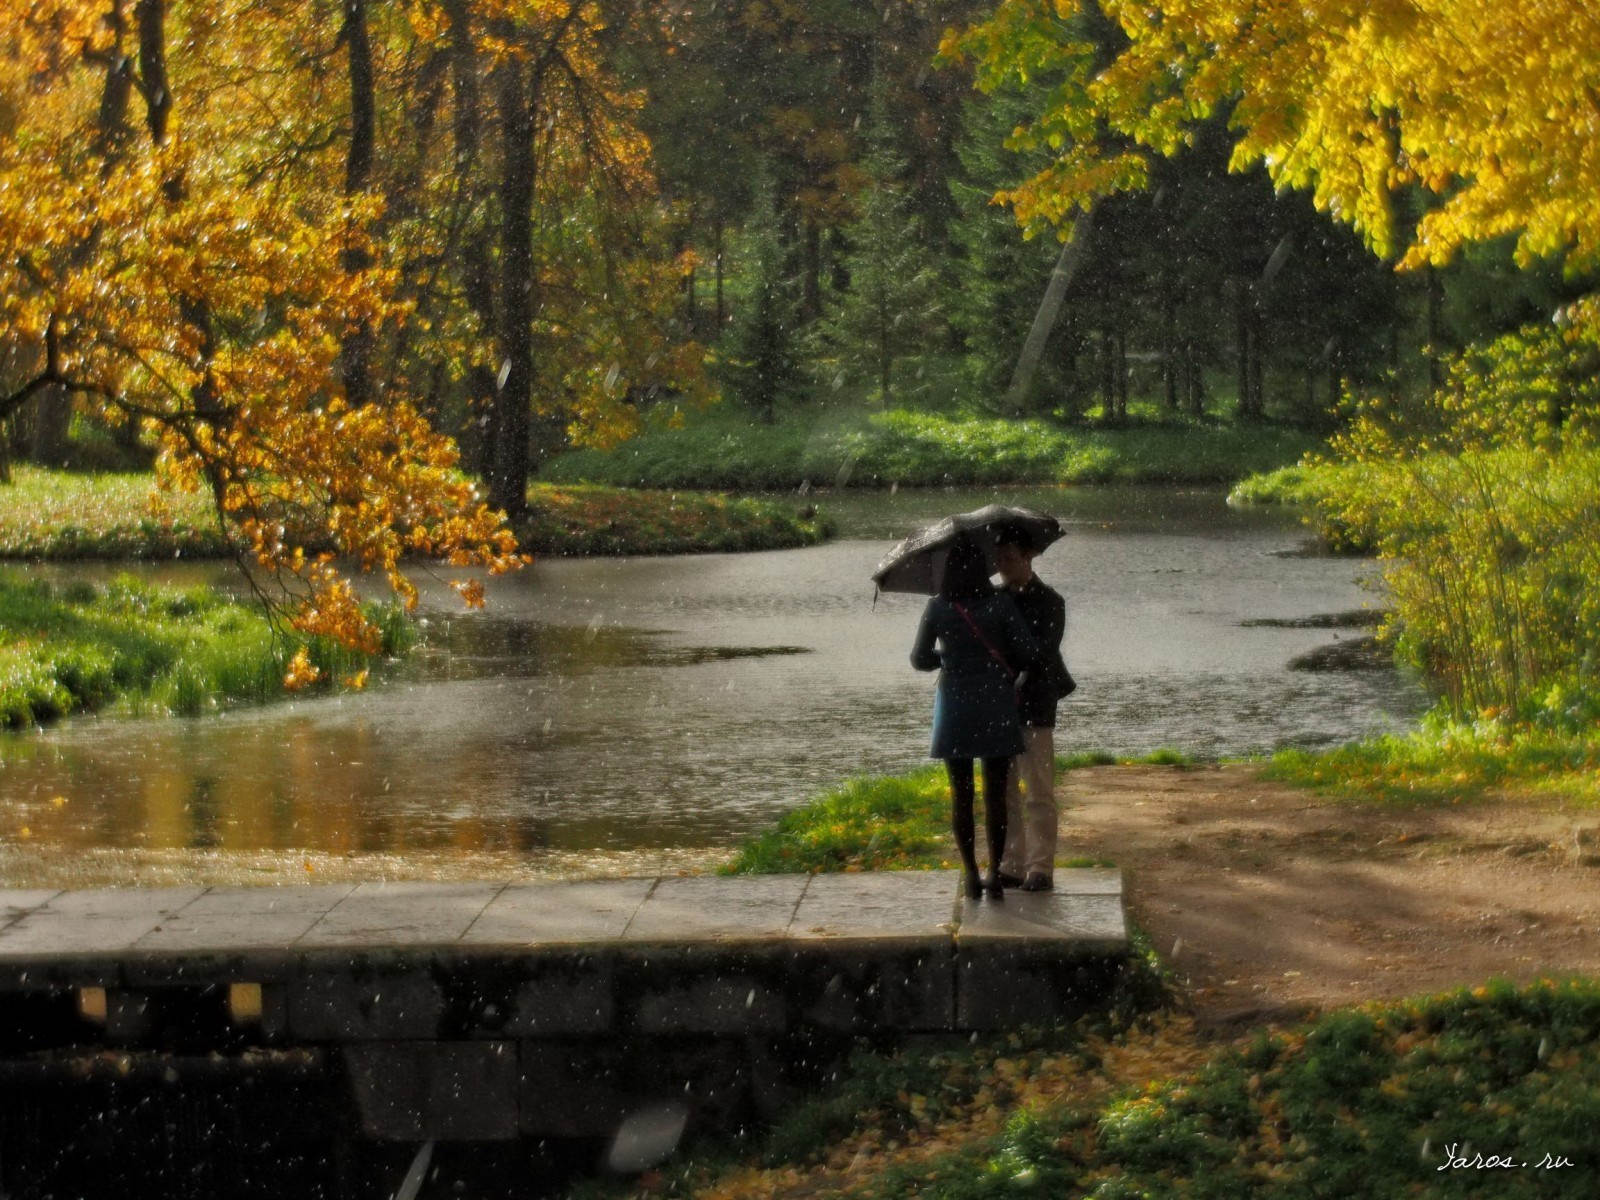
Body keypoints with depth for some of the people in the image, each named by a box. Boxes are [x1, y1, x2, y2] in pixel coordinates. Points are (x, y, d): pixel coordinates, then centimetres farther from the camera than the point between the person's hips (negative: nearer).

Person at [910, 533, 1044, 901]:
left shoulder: (937, 608, -6)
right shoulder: (1000, 604, -8)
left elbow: (920, 659, -2)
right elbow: (1029, 653, -9)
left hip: (954, 705, 0)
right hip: (996, 705, 0)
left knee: (961, 794, 8)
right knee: (995, 794, 6)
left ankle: (971, 875, 9)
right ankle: (995, 875, 5)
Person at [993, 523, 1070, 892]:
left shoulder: (1048, 601, -5)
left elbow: (1044, 656, -14)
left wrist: (1019, 690, -26)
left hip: (1034, 709, -6)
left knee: (1038, 793, -3)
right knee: (1005, 791, 9)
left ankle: (1040, 868, -1)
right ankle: (1012, 865, 14)